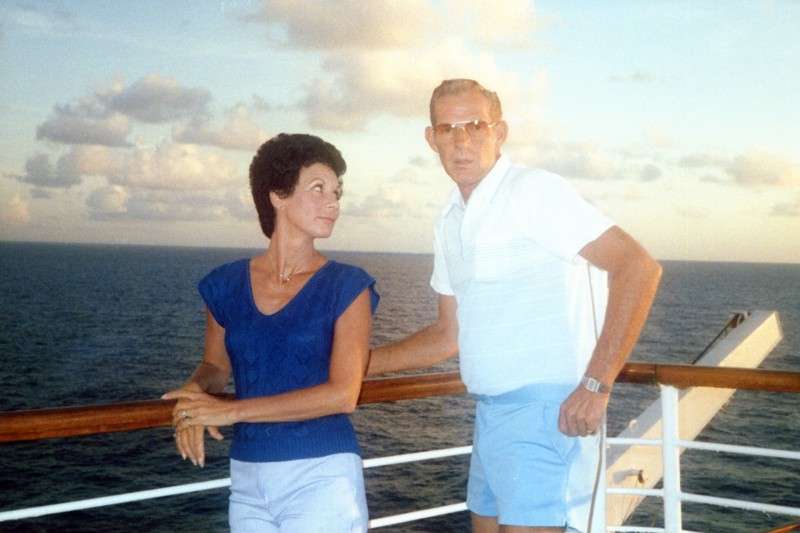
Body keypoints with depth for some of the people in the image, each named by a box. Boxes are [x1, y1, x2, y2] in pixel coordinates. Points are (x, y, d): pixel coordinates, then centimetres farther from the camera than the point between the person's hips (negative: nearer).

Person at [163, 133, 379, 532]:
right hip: (248, 481, 3)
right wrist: (192, 393, -8)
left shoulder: (347, 288, -7)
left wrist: (230, 410, -16)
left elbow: (343, 394, -15)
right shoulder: (226, 285, 3)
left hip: (322, 477, -3)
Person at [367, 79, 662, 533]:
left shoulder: (536, 191, -12)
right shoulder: (452, 222, 13)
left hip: (547, 413, -8)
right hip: (491, 412, 8)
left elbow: (639, 268, -19)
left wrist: (596, 384, -22)